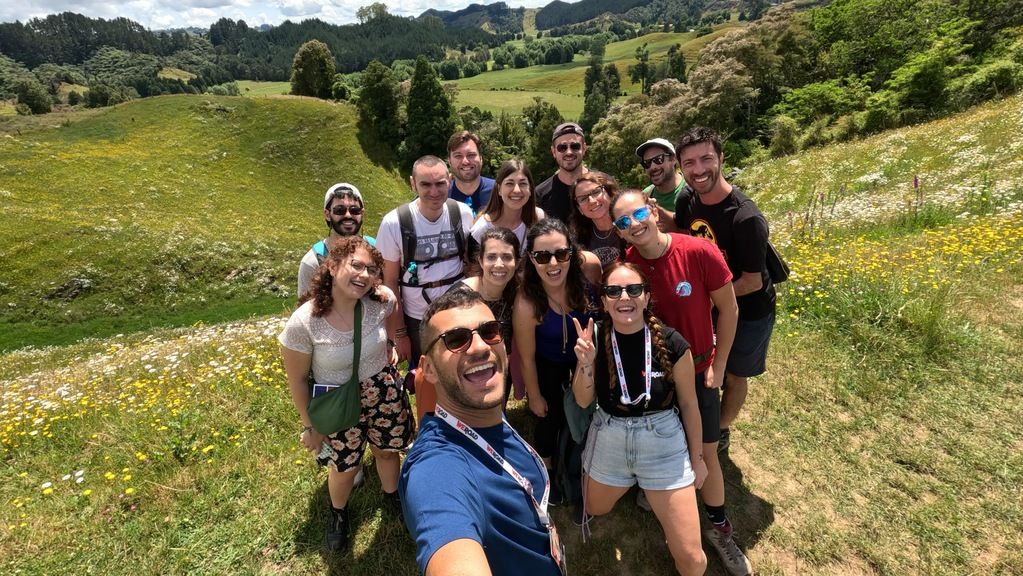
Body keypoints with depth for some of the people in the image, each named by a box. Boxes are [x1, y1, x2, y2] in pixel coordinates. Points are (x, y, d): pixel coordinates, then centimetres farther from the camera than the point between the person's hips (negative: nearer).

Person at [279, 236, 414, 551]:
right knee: (344, 467, 18)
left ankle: (392, 496, 57)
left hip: (384, 392, 2)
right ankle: (338, 512, 54)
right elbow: (297, 380, -13)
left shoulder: (382, 301, -21)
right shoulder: (303, 323, -27)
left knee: (387, 450, 23)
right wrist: (310, 426, -2)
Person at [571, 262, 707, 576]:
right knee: (594, 511, 29)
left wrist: (697, 457, 5)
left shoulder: (671, 343, -19)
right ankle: (633, 486, 54)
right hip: (608, 441, 2)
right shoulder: (595, 339, -14)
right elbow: (583, 401, -6)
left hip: (663, 444, -2)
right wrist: (585, 362, -25)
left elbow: (688, 404, -5)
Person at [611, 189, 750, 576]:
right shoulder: (625, 265, -17)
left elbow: (728, 309, -10)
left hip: (698, 369, -1)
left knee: (706, 450, 10)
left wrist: (718, 366, -6)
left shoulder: (699, 252, -22)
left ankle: (719, 527, 31)